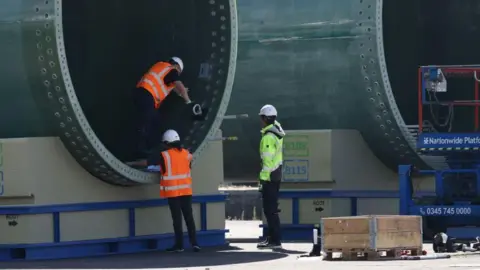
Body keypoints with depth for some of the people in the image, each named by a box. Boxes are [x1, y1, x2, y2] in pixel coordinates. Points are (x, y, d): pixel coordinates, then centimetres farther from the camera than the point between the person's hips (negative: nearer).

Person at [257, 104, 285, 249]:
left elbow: (268, 159, -21)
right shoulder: (277, 131, 7)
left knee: (270, 209, -8)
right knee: (272, 208, 17)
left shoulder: (268, 137, -19)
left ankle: (275, 240, -9)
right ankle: (273, 237, 23)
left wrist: (264, 177, -19)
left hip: (269, 176, -10)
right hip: (277, 175, 10)